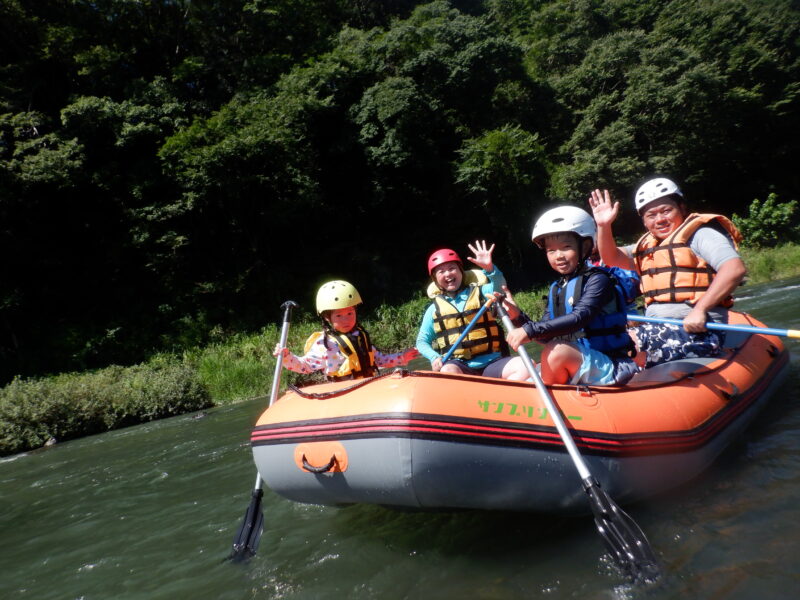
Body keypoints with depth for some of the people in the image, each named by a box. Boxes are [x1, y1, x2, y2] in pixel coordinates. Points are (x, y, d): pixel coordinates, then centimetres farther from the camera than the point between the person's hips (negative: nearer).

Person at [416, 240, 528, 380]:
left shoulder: (480, 293, 10)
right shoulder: (434, 309, 12)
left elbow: (498, 287, -12)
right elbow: (422, 341, 15)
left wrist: (489, 268, -33)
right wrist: (434, 357, -6)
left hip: (491, 363, 1)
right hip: (457, 365, -1)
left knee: (524, 366, -24)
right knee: (448, 371, -36)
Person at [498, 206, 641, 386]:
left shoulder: (598, 279, -10)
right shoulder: (556, 290, 11)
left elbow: (579, 317, -27)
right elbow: (547, 337, 7)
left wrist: (531, 330, -33)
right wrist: (518, 317, -10)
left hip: (611, 368, -7)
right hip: (574, 369, 7)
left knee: (557, 351, -28)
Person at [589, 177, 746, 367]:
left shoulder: (698, 233, -4)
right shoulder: (646, 246, 20)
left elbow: (735, 269, -18)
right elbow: (611, 258, 12)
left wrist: (700, 310, -25)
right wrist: (604, 226, -3)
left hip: (698, 332, -8)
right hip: (660, 330, 8)